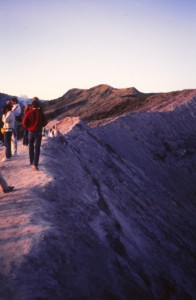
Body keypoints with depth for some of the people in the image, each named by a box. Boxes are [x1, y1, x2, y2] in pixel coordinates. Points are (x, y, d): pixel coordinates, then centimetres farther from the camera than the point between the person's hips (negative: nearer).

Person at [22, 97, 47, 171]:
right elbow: (45, 122, -2)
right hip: (38, 132, -2)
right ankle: (35, 165, -16)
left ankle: (31, 162, 34)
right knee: (37, 149, -3)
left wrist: (28, 127, 8)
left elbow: (24, 122, -9)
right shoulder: (41, 113, -9)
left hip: (31, 132, 2)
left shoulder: (29, 113, -7)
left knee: (31, 147, 20)